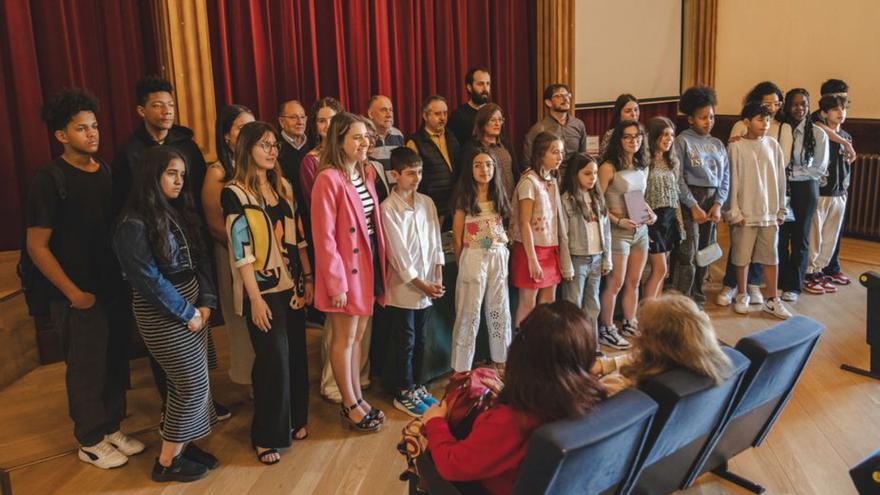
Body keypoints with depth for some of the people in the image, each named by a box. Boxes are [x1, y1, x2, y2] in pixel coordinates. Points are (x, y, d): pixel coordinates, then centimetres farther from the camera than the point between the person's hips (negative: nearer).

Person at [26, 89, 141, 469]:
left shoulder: (104, 171, 4)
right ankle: (90, 443, 27)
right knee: (87, 370, 9)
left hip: (114, 289, 6)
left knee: (116, 363, 14)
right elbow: (36, 246, -14)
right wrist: (73, 293, -14)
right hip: (79, 297, -5)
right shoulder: (50, 179, -14)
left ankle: (112, 429, 34)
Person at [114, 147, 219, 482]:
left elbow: (200, 258, 7)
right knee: (193, 383, -2)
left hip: (194, 306, 8)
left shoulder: (179, 211, 8)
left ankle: (181, 445, 28)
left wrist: (206, 302, -4)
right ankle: (167, 461, 14)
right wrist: (187, 314, -13)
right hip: (162, 313, -8)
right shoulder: (135, 224, -16)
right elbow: (148, 279, -18)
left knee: (187, 383, 12)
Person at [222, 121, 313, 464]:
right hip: (263, 290, -6)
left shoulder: (284, 186, 9)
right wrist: (255, 298, -16)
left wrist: (308, 277, 9)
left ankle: (294, 420, 29)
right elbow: (241, 250, -14)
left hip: (291, 285, 6)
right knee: (274, 359, -2)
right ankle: (266, 436, 14)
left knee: (296, 354, 11)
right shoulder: (234, 193, -10)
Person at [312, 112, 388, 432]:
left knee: (358, 335, 17)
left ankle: (358, 398, 30)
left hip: (368, 263, 8)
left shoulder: (366, 173, 8)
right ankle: (350, 406, 20)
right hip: (345, 267, -7)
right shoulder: (329, 179, -16)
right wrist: (336, 283, -17)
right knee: (345, 338, 6)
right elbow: (324, 236, -18)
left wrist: (380, 265, 9)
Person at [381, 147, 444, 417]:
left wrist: (438, 278, -2)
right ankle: (404, 394, 19)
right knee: (405, 343, 5)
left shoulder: (427, 203, 6)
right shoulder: (388, 208, -12)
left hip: (428, 286, 5)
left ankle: (418, 387, 30)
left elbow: (436, 241, 7)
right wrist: (421, 284, -12)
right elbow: (398, 254, -13)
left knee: (420, 340, 16)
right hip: (403, 287, -5)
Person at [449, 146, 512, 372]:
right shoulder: (464, 198, -6)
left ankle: (501, 359, 28)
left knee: (499, 310, 14)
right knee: (469, 314, 0)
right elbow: (457, 237, -3)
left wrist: (502, 252, 6)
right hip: (473, 258, -5)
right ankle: (462, 368, 9)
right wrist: (461, 264, 1)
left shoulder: (498, 196, 9)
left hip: (499, 257, 5)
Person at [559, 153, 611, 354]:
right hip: (577, 259, -6)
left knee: (592, 307, 14)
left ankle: (592, 347, 23)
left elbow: (606, 231, 12)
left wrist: (607, 259, 9)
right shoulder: (566, 200, -10)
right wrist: (567, 267, -13)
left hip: (596, 259, 6)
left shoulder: (597, 198, 9)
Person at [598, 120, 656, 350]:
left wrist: (650, 213, 2)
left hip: (641, 229, 7)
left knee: (634, 281, 14)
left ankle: (629, 324, 28)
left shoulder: (643, 167, 9)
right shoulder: (608, 168, -12)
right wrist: (619, 221, -19)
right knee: (615, 284, 0)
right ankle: (606, 330, 13)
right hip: (618, 231, -6)